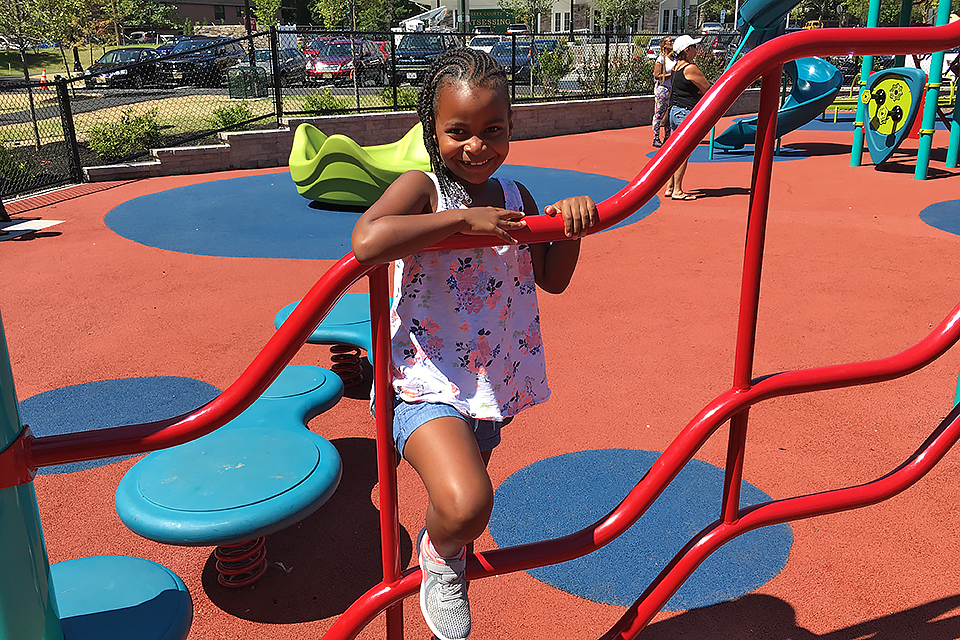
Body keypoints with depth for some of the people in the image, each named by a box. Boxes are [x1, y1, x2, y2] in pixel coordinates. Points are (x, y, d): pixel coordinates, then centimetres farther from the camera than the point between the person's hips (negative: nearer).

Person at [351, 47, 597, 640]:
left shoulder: (514, 196, 6)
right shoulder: (421, 188, -13)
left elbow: (552, 280, 14)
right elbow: (366, 241, -34)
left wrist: (570, 227, -5)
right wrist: (464, 219, -29)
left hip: (491, 386, 7)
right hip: (428, 385, -6)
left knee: (465, 508, 23)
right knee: (464, 506, -28)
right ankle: (439, 559, 8)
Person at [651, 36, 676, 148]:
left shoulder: (674, 59, 13)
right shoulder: (661, 59, -7)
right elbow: (657, 76, -13)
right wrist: (671, 74, -17)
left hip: (672, 89, 7)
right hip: (662, 88, -7)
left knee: (669, 114, 9)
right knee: (659, 114, -4)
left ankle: (667, 138, 16)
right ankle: (656, 139, 0)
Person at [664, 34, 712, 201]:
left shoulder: (676, 67, 12)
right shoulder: (690, 68, -15)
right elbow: (707, 89, -10)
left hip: (675, 111, 9)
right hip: (686, 113, -9)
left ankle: (670, 187, 16)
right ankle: (677, 190, -2)